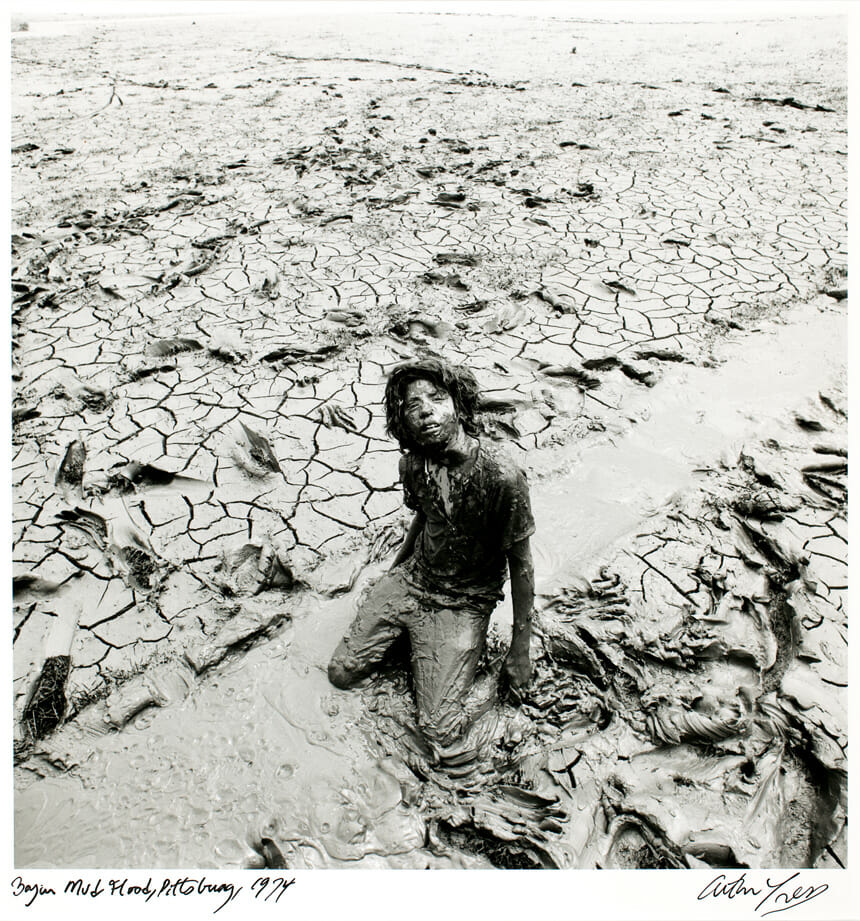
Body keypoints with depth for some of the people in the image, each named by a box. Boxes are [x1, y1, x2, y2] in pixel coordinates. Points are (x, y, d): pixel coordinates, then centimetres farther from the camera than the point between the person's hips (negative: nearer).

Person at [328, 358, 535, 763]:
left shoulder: (499, 472, -26)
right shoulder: (412, 462, -7)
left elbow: (521, 564, -15)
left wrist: (520, 649, -9)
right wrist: (391, 574, 22)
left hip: (464, 603, -5)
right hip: (411, 579, 6)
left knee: (437, 731, -14)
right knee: (341, 674, 3)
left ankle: (485, 690, 16)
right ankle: (411, 639, 25)